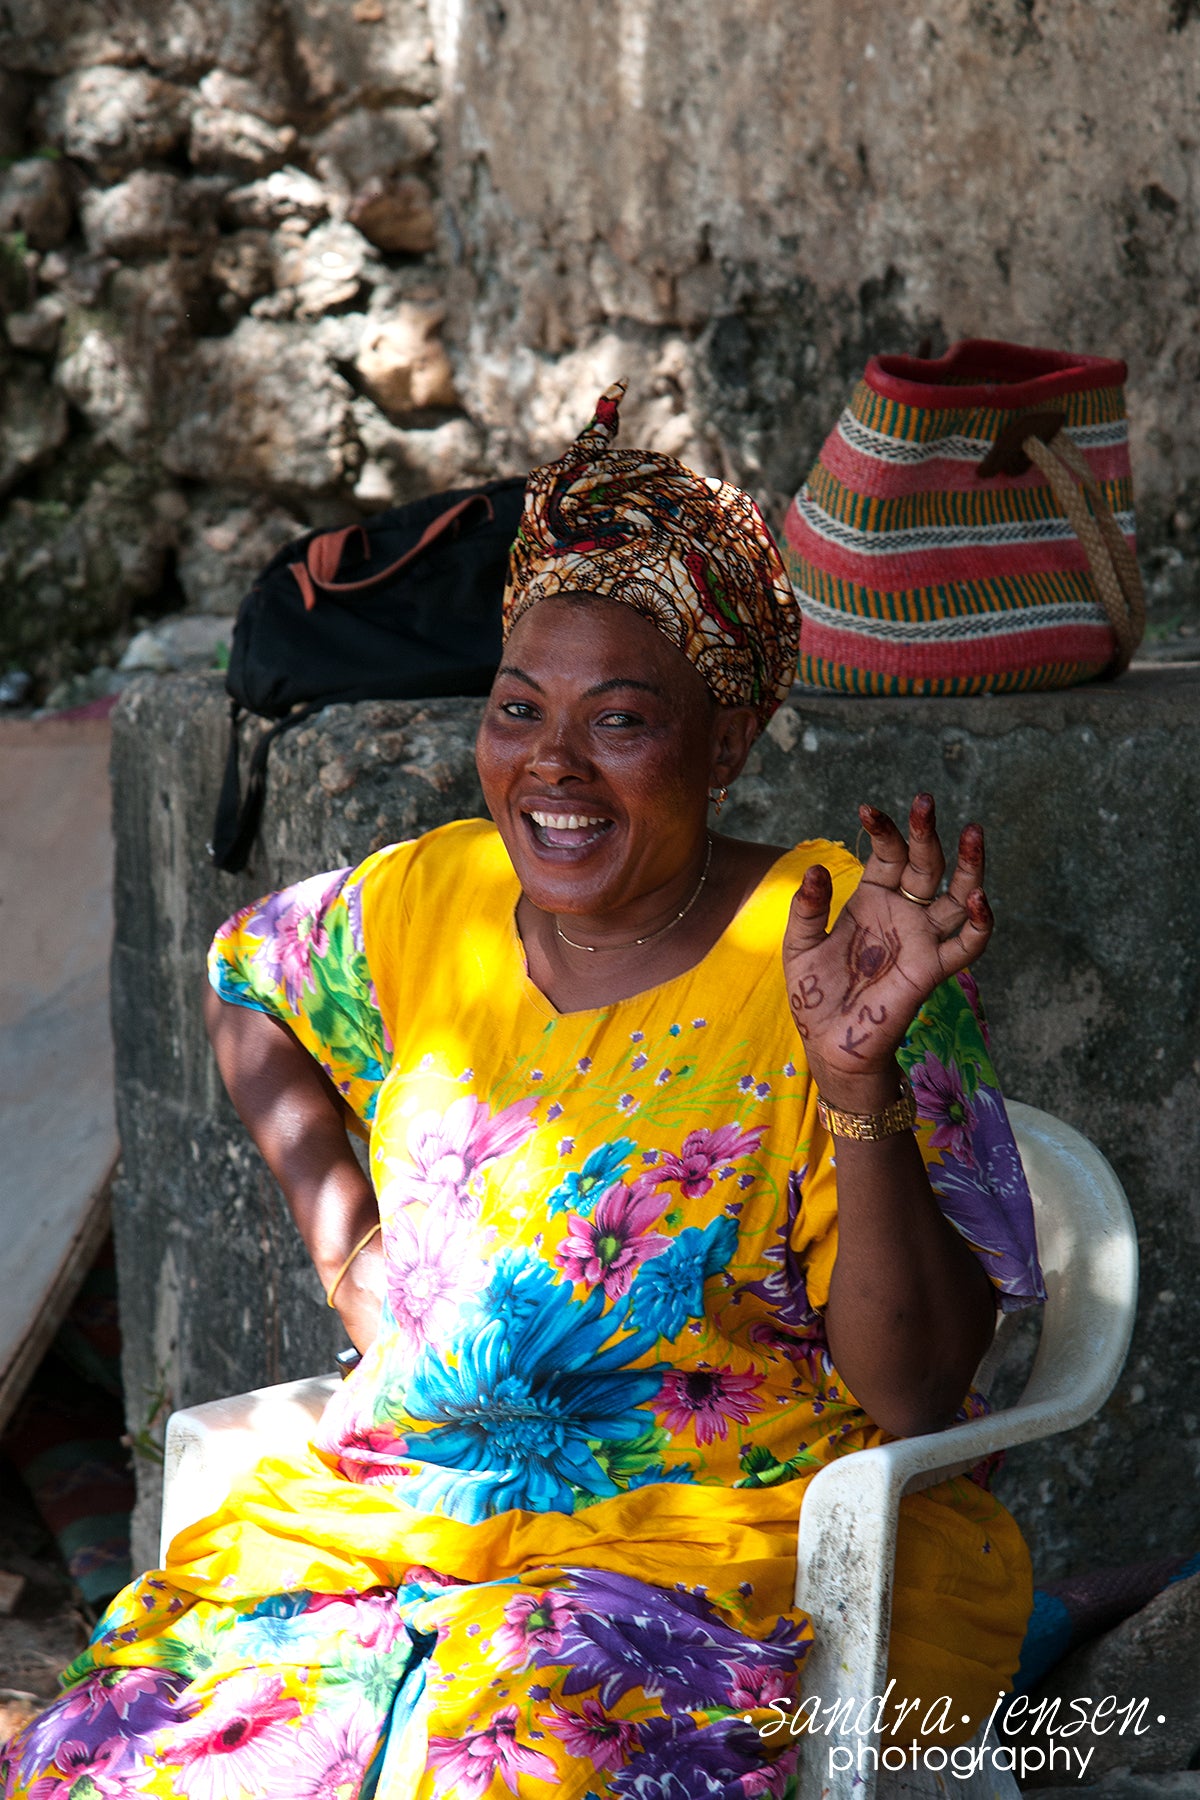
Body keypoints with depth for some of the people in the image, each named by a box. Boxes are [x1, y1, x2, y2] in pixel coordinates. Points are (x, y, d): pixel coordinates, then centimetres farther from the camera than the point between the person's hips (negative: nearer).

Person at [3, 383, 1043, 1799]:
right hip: (400, 1507, 4)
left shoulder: (825, 953, -8)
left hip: (739, 1539, -4)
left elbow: (917, 1393, -13)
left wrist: (857, 1077, -26)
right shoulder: (423, 909, 5)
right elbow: (246, 981, 30)